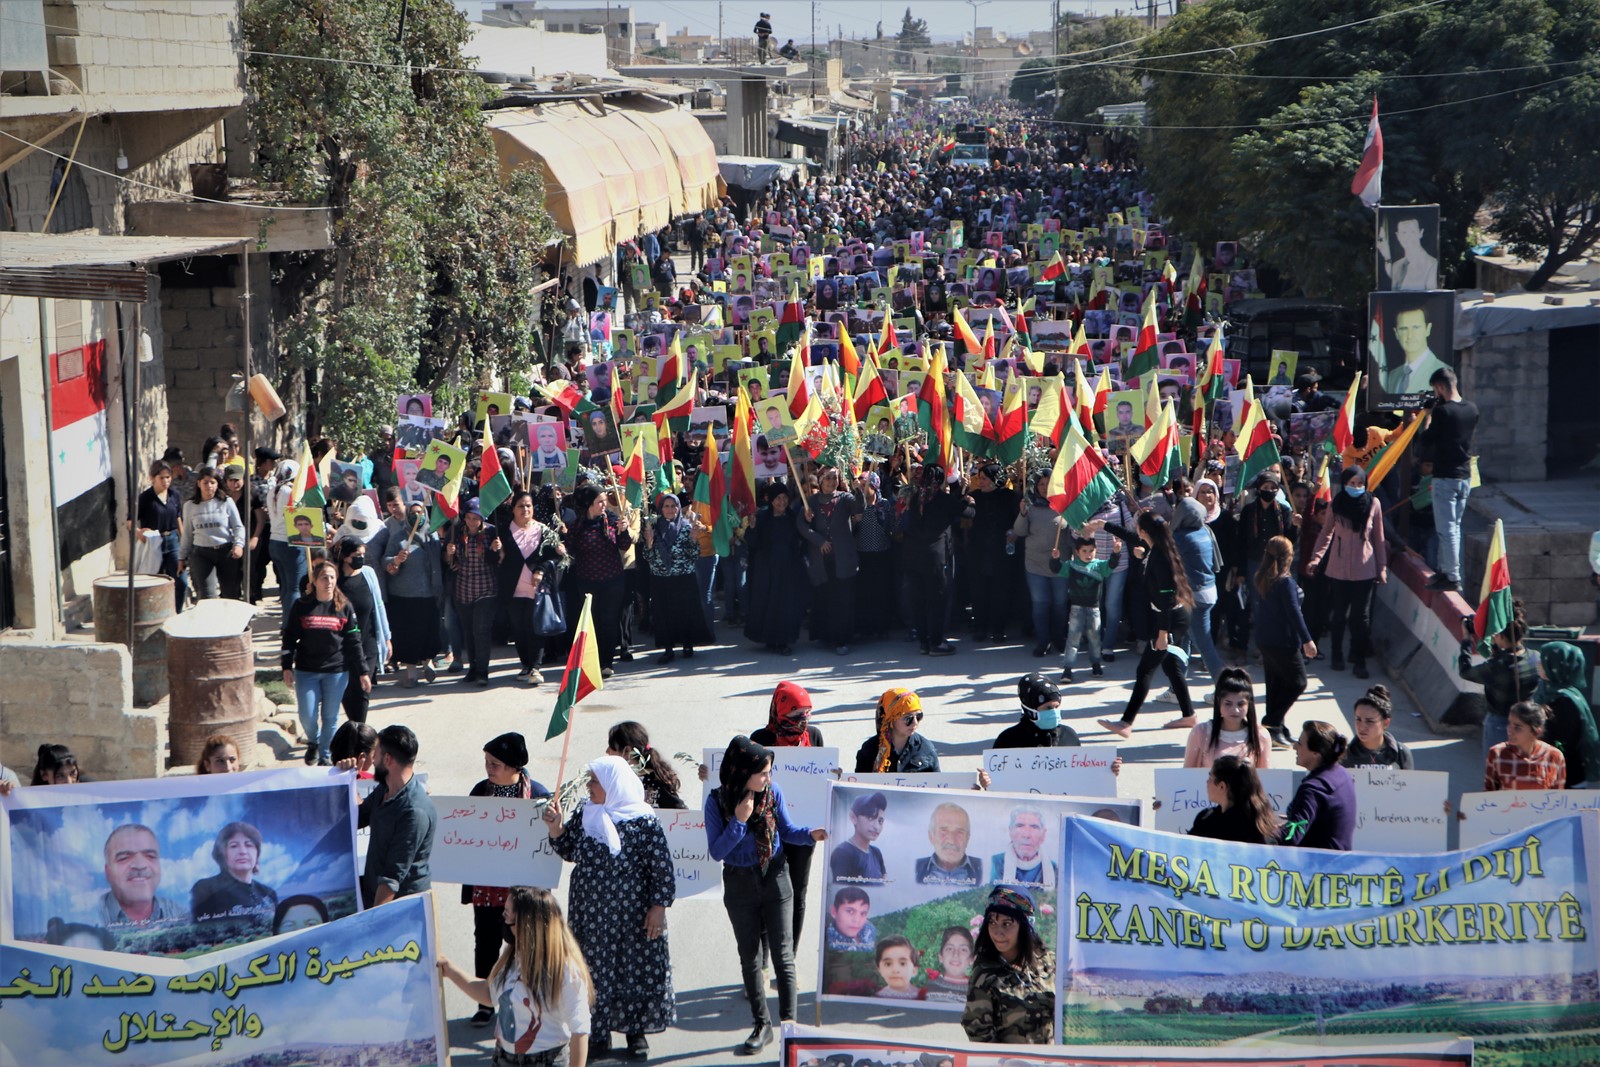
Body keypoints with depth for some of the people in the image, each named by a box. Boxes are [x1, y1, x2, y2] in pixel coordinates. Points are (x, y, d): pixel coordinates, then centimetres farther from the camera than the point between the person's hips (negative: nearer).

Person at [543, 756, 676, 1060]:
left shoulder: (643, 821, -13)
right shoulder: (584, 815, 2)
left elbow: (662, 867, -10)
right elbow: (568, 851, 9)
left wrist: (658, 907, -12)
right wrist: (555, 828, -8)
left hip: (632, 915, -4)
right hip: (591, 914, 4)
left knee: (636, 969, 6)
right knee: (595, 969, 8)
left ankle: (636, 1030, 22)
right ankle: (598, 1032, 20)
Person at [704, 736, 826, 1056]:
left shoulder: (773, 791, -10)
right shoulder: (717, 801, -15)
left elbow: (787, 831, 3)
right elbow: (716, 851, -14)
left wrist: (811, 833, -16)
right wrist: (739, 821, -25)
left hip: (775, 879, 0)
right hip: (740, 885, 0)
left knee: (782, 954, 1)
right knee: (750, 957, 11)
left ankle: (789, 1023, 8)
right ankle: (762, 1025, 23)